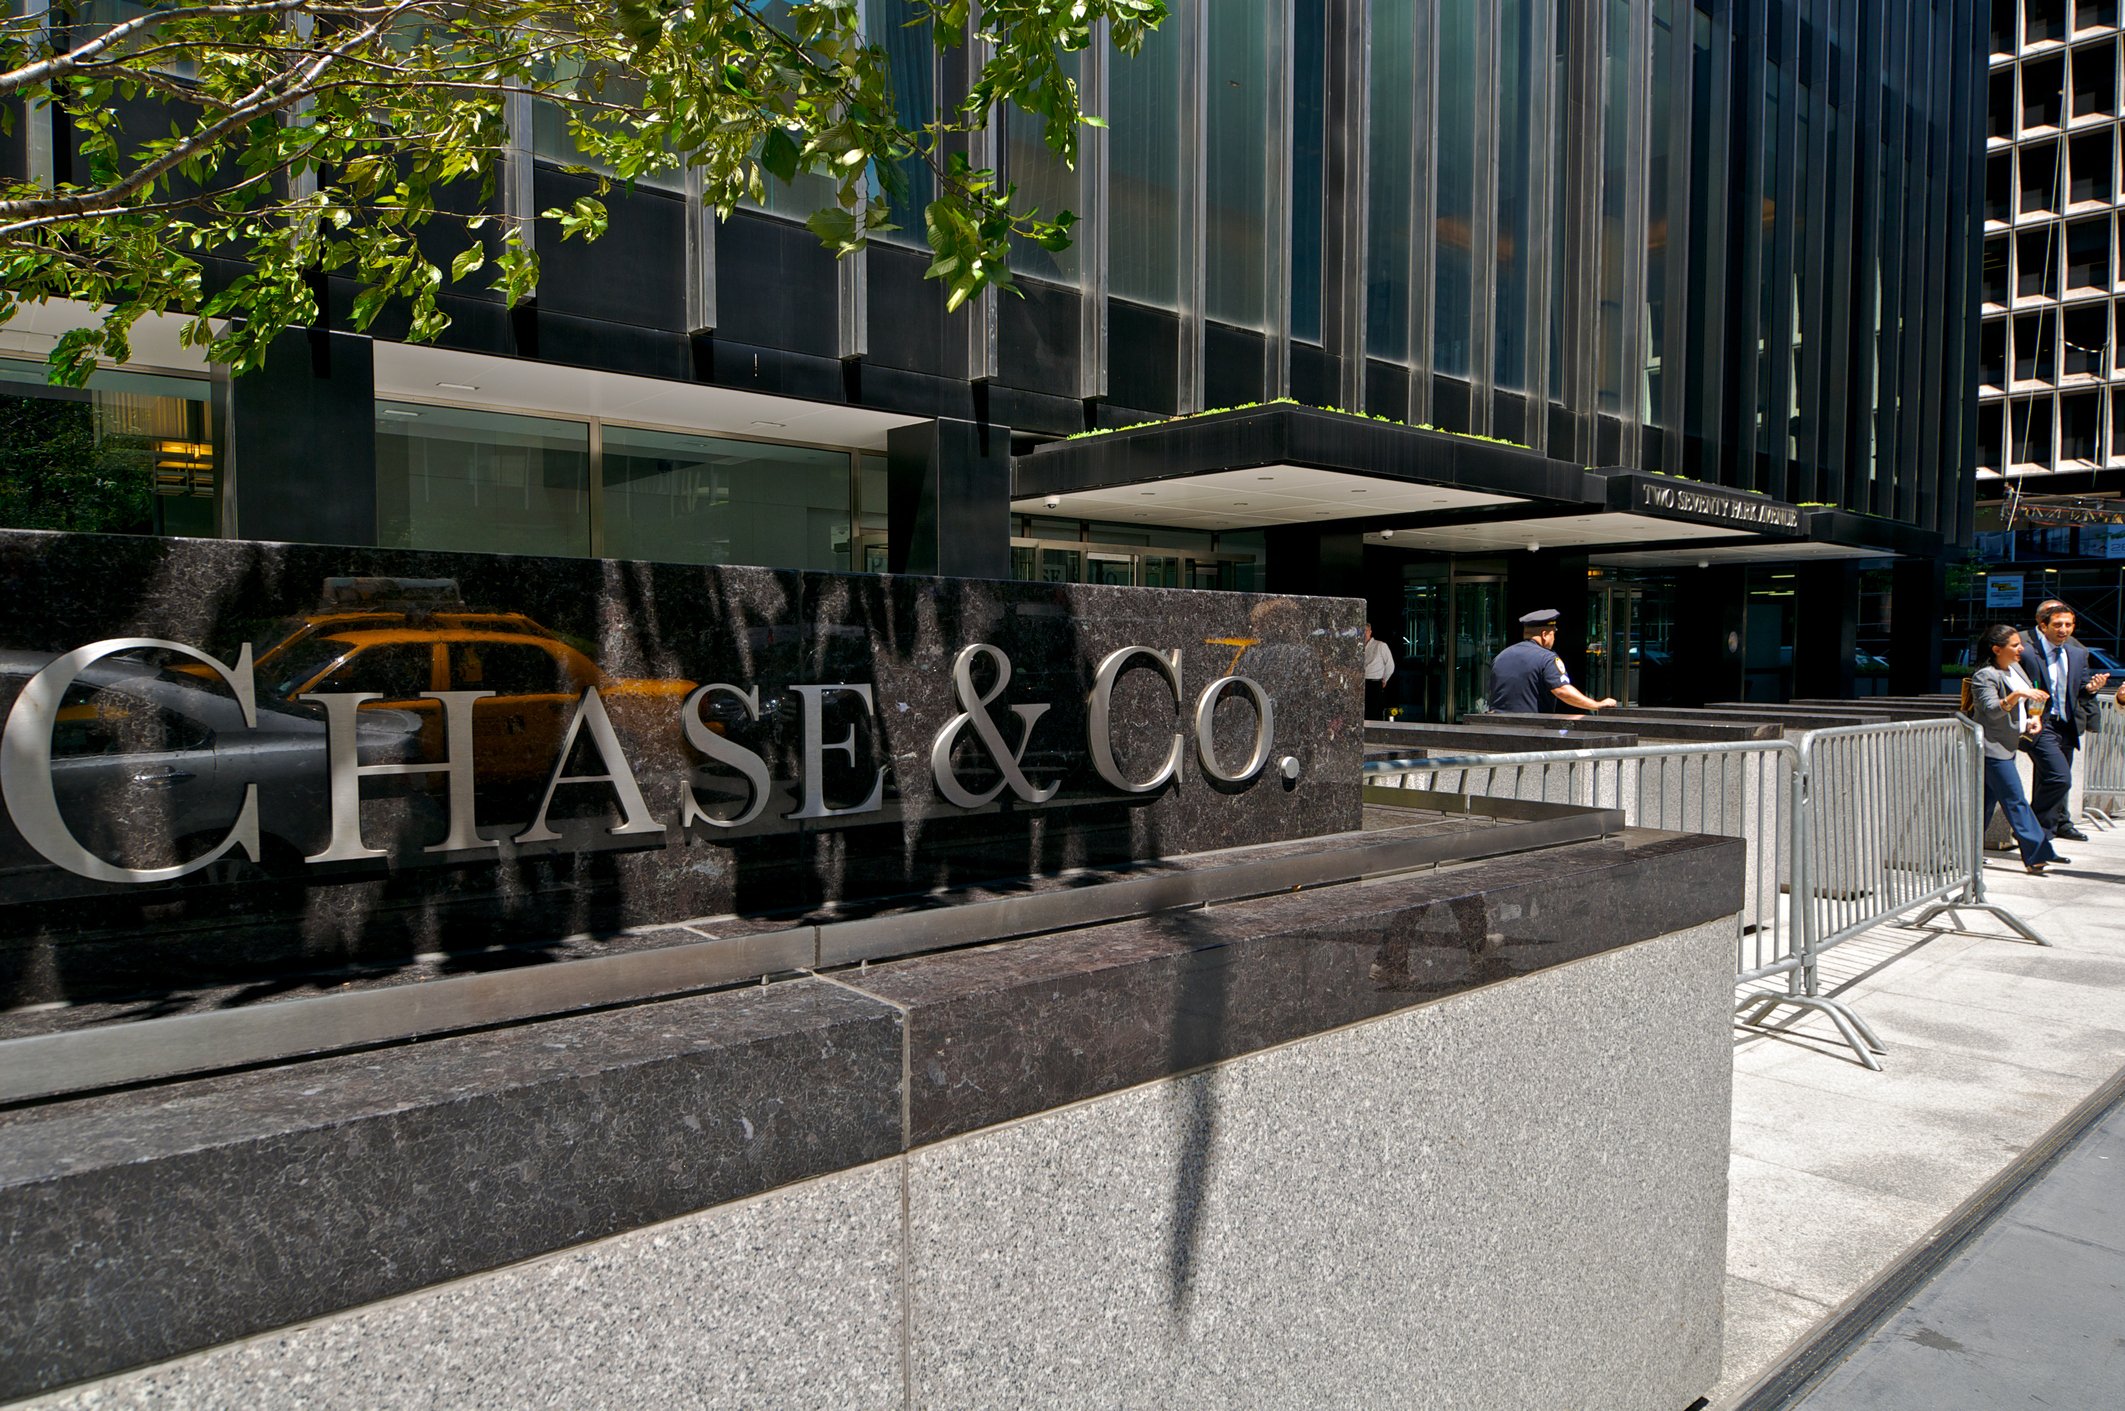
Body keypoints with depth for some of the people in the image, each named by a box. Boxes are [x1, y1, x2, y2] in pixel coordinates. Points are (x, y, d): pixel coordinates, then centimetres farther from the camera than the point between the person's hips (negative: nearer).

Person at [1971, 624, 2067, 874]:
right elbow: (1992, 709, -26)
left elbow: (2030, 699, 23)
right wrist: (2018, 694, -39)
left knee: (1987, 799, 11)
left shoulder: (2015, 668, 12)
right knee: (2015, 801, -8)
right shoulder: (1984, 676, -15)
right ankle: (2038, 853, -5)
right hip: (1992, 748, -9)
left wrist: (2035, 717, 5)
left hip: (2006, 745, 9)